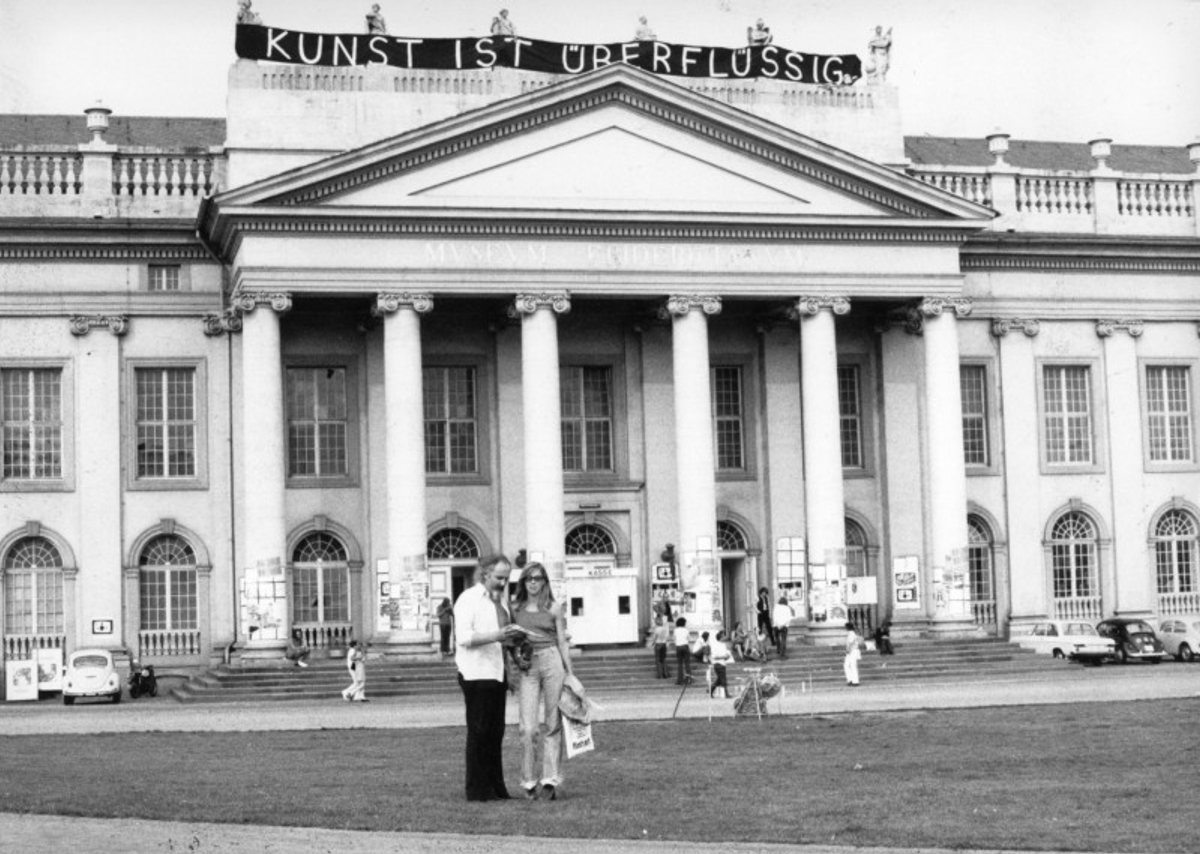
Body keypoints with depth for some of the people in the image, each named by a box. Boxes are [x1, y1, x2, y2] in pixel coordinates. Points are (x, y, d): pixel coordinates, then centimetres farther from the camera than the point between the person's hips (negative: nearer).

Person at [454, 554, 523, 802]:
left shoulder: (501, 600, 19)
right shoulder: (468, 598, -6)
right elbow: (463, 637, -16)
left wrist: (512, 636, 9)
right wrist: (497, 636, -25)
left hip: (497, 673, 8)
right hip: (476, 674, -8)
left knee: (495, 732, 9)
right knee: (479, 732, -6)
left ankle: (496, 787, 13)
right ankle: (477, 789, -2)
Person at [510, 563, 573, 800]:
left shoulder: (554, 607, 8)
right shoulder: (515, 608, 11)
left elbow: (562, 642, 9)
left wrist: (570, 673, 6)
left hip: (552, 661, 0)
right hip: (527, 667, 0)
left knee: (552, 724, -1)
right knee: (528, 728, -7)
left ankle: (550, 780, 1)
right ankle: (529, 782, 1)